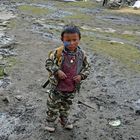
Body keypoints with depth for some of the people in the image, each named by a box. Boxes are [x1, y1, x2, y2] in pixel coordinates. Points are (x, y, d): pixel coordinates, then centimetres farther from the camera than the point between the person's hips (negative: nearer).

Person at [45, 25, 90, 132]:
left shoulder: (81, 54, -9)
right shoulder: (58, 52, -20)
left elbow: (87, 67, 3)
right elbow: (48, 63, -10)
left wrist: (81, 76, -14)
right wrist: (57, 71, -24)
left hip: (72, 88, 3)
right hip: (57, 87, -3)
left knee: (67, 106, 25)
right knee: (53, 105, 15)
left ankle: (64, 120, 48)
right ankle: (51, 121, 37)